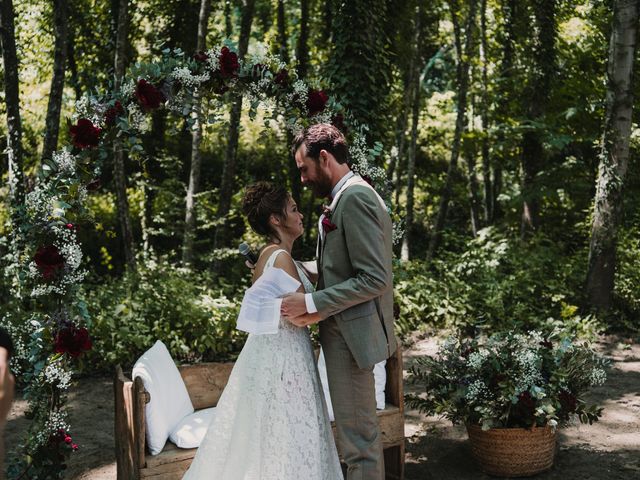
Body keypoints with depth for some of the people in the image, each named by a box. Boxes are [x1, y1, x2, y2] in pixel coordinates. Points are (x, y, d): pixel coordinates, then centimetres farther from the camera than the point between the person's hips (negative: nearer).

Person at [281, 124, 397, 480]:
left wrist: (312, 304, -21)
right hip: (347, 331, 11)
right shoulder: (352, 195, 13)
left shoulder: (354, 197, -18)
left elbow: (375, 279, -23)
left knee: (358, 436, -2)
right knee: (365, 427, 20)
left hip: (350, 334, -11)